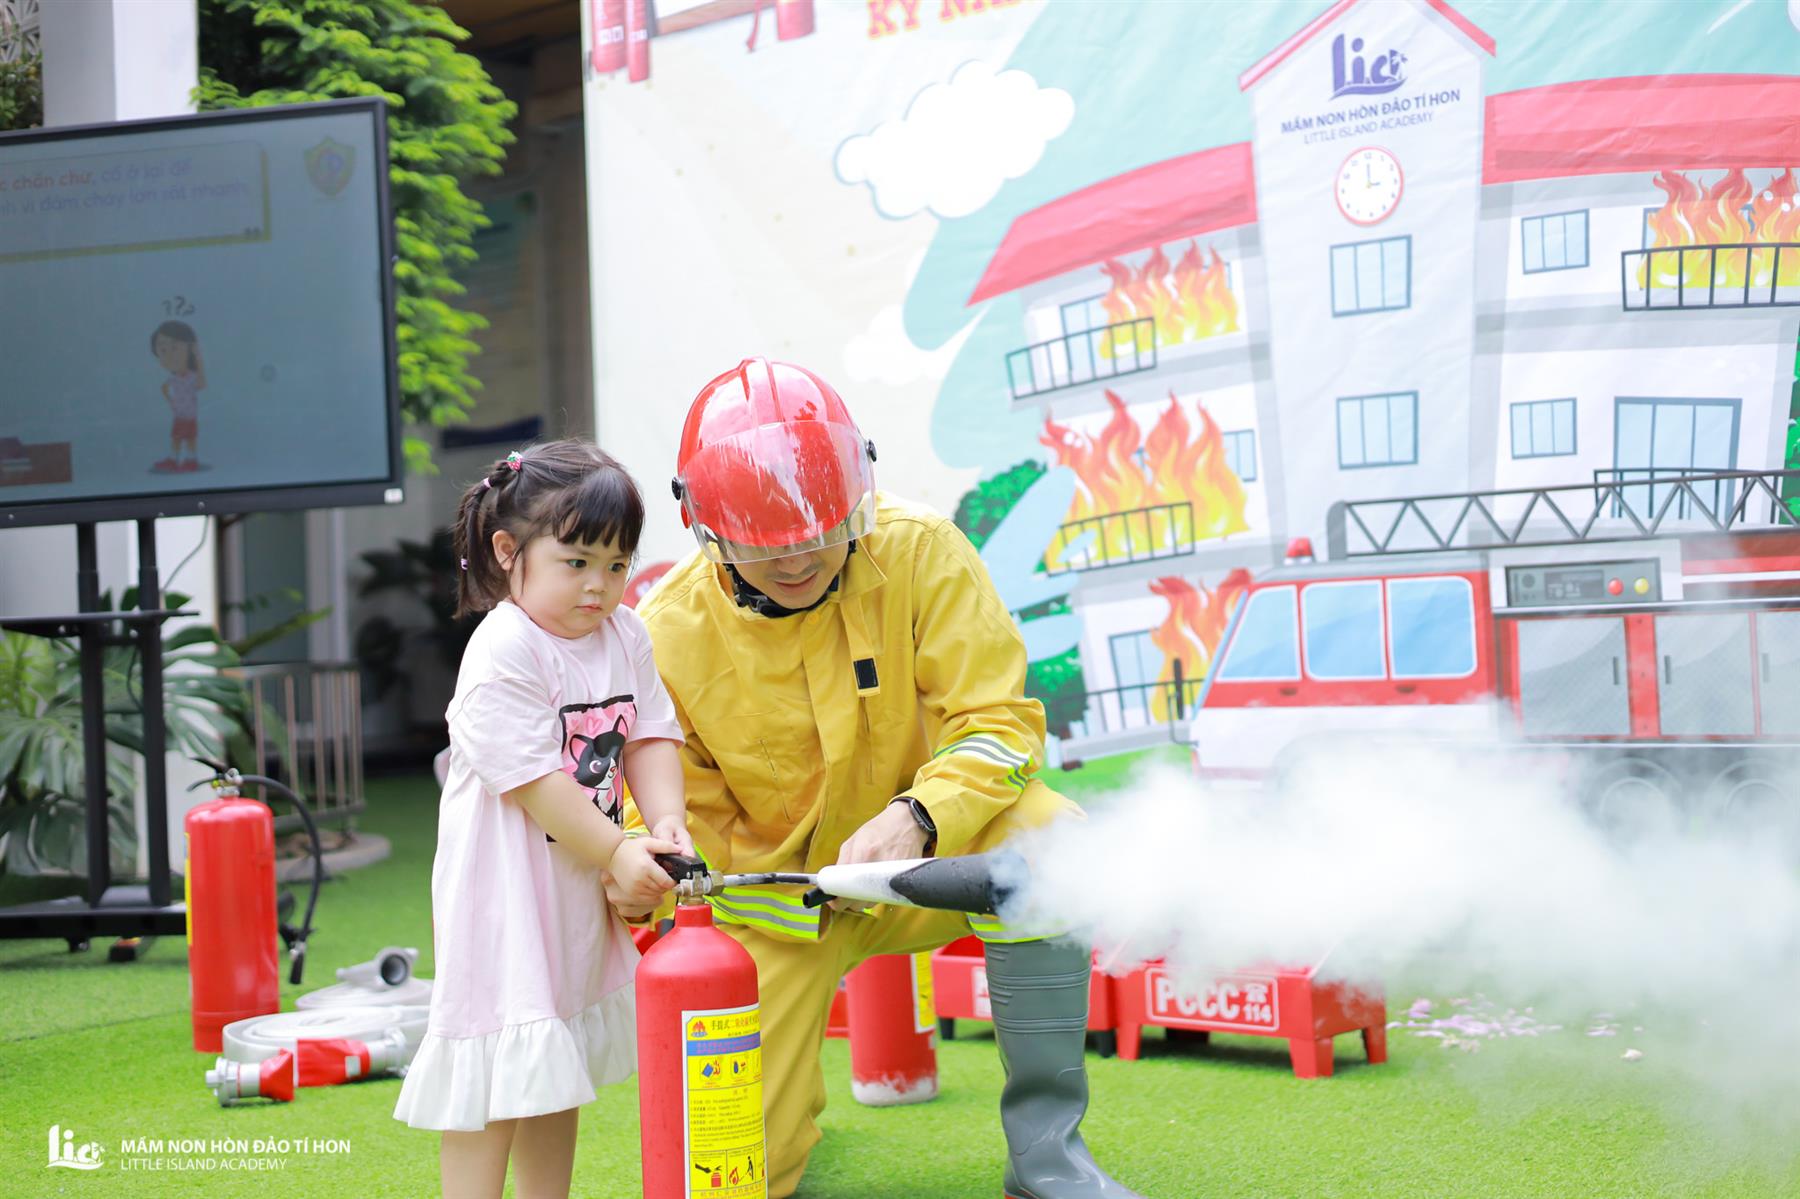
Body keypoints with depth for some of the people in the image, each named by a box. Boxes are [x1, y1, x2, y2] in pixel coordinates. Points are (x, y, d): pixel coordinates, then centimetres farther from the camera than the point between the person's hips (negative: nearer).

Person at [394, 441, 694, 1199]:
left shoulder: (625, 635, 4)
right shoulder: (504, 652, -20)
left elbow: (650, 735, 4)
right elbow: (534, 781, -22)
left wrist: (666, 821, -14)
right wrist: (619, 854, -21)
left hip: (582, 880, 8)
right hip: (501, 886, -8)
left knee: (561, 1061, 18)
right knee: (491, 1075, -5)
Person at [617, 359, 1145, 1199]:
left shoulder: (920, 555, -18)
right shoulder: (669, 632, -15)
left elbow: (999, 724, -19)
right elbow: (686, 810, -5)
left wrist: (915, 819, -37)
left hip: (928, 853, 0)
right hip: (778, 886, 1)